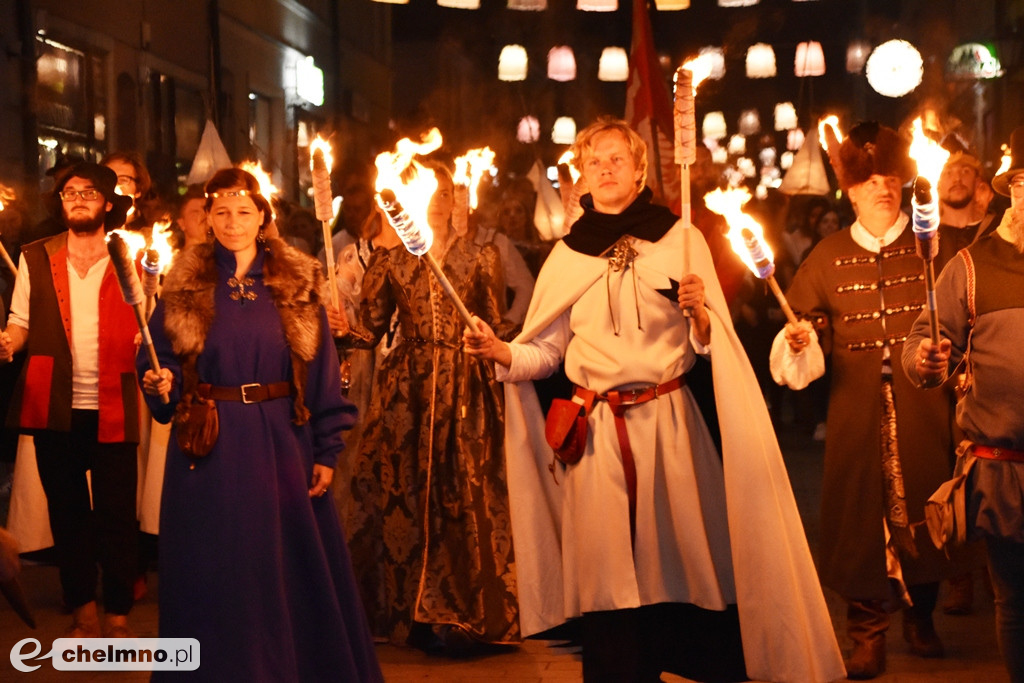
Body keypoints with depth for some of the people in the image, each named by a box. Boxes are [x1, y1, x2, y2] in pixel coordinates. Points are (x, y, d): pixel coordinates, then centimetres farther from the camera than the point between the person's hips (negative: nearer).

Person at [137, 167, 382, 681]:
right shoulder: (185, 286, 2)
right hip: (209, 446, 0)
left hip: (280, 442, 1)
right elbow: (158, 358, 5)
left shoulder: (295, 283, 2)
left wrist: (326, 450, -3)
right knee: (216, 572, 5)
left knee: (290, 565, 6)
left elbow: (320, 369, 1)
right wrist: (159, 382, -18)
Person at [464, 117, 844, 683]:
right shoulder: (567, 255, 9)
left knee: (683, 556, -1)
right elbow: (546, 350, 9)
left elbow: (708, 342, 2)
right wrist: (501, 352, -9)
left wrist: (699, 311, -18)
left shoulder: (679, 239, 4)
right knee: (606, 568, 3)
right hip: (595, 429, 2)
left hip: (669, 421, -1)